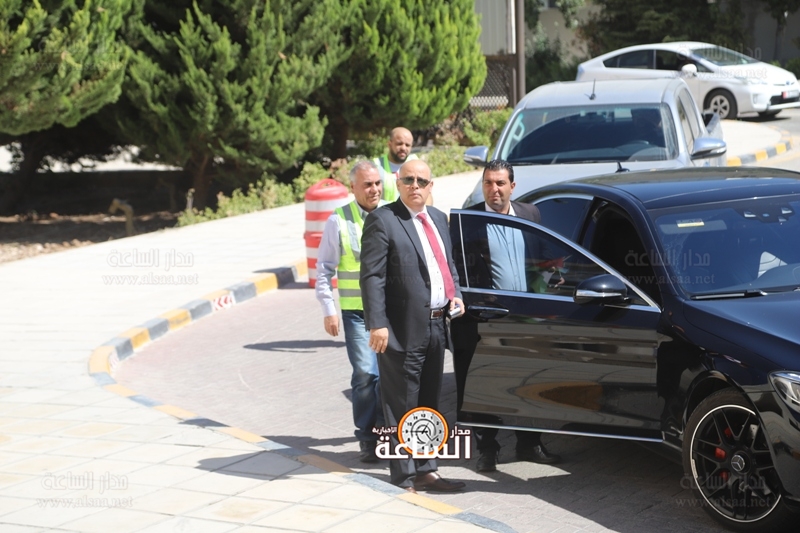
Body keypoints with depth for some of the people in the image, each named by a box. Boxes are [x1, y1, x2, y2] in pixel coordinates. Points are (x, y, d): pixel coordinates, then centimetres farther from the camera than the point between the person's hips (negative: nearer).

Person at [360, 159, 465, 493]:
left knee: (428, 405, 17)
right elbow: (372, 277, -15)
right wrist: (377, 324, -22)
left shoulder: (439, 219, 14)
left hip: (436, 326, 8)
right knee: (402, 408, 1)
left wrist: (455, 294, 4)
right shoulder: (382, 220, -10)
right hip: (403, 329, -8)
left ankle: (425, 469, 27)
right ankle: (405, 478, 8)